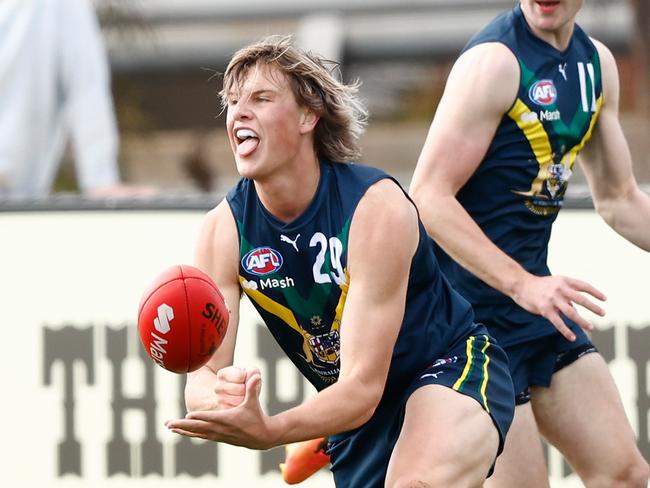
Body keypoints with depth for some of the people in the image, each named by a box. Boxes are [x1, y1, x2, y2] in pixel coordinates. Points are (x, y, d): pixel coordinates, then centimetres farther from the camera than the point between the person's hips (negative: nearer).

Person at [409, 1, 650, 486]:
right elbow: (428, 196, -22)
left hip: (535, 291, 8)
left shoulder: (598, 63, 9)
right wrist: (523, 285, -29)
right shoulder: (495, 61, -16)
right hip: (471, 308, -8)